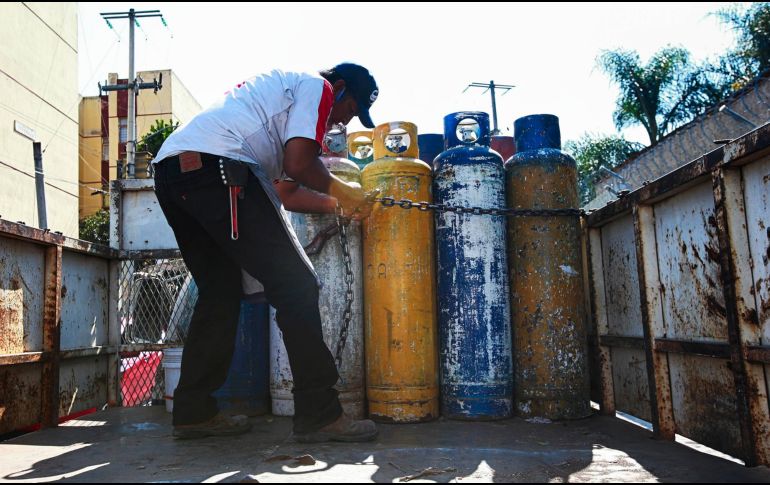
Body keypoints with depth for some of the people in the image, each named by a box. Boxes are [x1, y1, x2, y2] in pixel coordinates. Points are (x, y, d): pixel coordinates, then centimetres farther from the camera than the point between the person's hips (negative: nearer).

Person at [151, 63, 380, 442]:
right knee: (295, 285, -6)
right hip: (215, 166, -10)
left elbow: (287, 192, 31)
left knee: (220, 292, 17)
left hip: (169, 169, 10)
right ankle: (318, 414, -3)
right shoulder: (317, 86, 9)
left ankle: (194, 411, 21)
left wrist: (340, 203, 32)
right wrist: (341, 191, 10)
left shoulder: (281, 89, 36)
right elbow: (298, 165, -7)